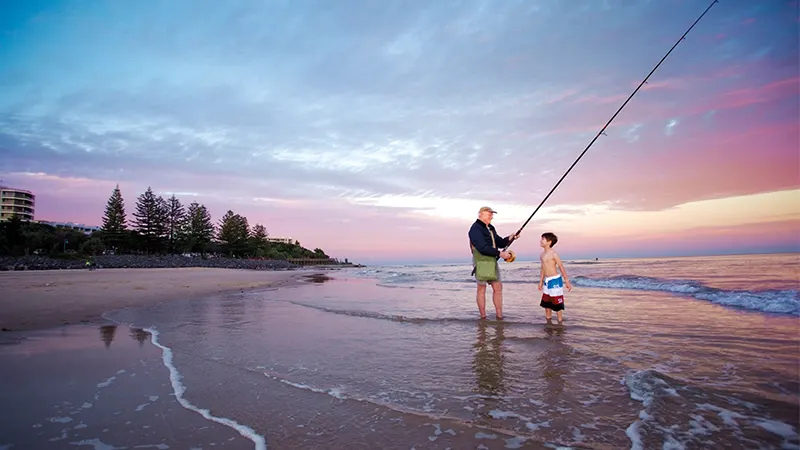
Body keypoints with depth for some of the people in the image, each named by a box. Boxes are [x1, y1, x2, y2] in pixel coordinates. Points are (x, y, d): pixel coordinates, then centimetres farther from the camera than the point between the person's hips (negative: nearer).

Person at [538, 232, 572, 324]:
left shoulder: (553, 254, -13)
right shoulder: (542, 255, 9)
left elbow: (561, 268, -11)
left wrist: (567, 282, -10)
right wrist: (541, 281, 19)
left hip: (555, 280, -8)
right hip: (546, 281, 8)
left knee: (557, 303, 1)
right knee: (546, 303, 12)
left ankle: (560, 323, 12)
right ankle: (549, 322, 23)